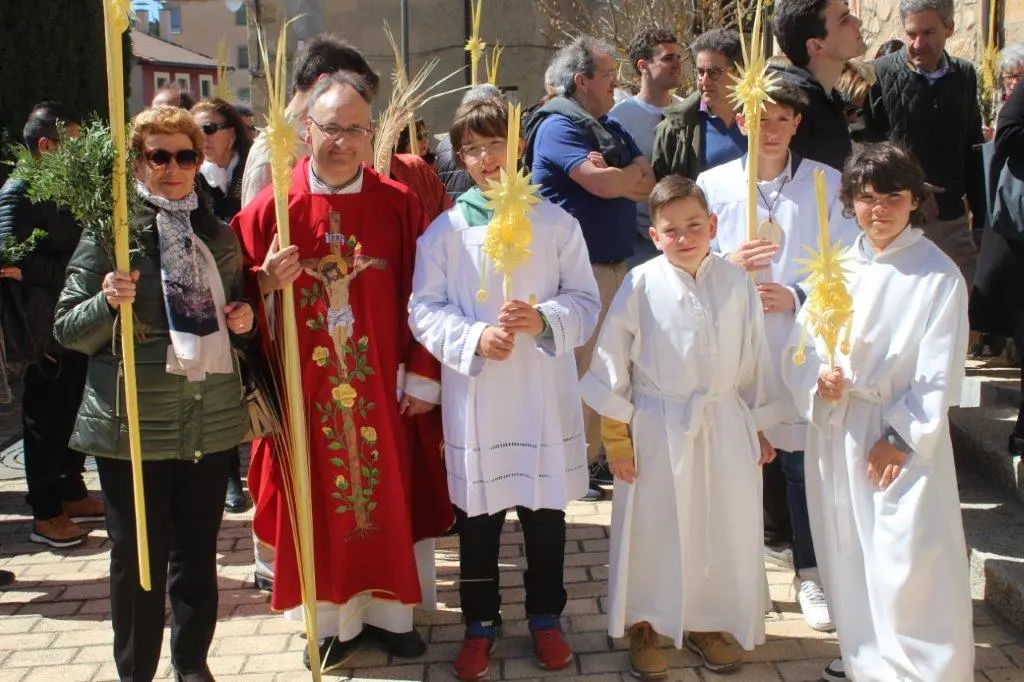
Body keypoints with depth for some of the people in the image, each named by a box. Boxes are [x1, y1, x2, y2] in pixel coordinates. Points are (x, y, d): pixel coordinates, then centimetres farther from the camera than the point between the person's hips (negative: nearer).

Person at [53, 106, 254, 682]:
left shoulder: (220, 234, 11)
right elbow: (67, 329, -3)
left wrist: (243, 320, 2)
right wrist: (109, 302, -22)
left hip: (212, 419, 4)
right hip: (134, 424, -4)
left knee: (199, 554, 13)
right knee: (138, 558, 6)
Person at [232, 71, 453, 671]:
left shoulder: (399, 204, -2)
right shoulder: (272, 207, -2)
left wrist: (422, 376, -3)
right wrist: (265, 283, -17)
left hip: (382, 389, 0)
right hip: (305, 389, 0)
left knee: (389, 494, 11)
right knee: (319, 500, 10)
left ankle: (390, 610, 30)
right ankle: (335, 618, 27)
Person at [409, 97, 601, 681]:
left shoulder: (556, 223, 1)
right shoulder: (445, 231, 0)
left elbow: (585, 300, 2)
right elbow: (425, 310, -2)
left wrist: (545, 320, -17)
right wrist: (474, 338, -18)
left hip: (545, 392, 1)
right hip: (474, 395, 0)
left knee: (546, 510, 12)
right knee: (478, 514, 11)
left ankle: (546, 616, 32)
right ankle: (481, 622, 29)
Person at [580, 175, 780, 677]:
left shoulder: (736, 284, -1)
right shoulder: (642, 284, -9)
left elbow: (754, 360, 8)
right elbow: (612, 362, -6)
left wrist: (760, 427, 11)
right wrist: (616, 437, -7)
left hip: (725, 427, 3)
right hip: (657, 429, -3)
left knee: (724, 531, 13)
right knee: (651, 531, 9)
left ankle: (706, 623, 34)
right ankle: (644, 626, 29)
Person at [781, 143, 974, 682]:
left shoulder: (940, 276, -9)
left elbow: (939, 375, -9)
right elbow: (799, 344, 5)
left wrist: (901, 438, -13)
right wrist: (818, 379, -15)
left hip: (904, 434, -5)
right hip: (835, 429, 5)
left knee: (907, 562, -7)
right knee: (847, 551, 16)